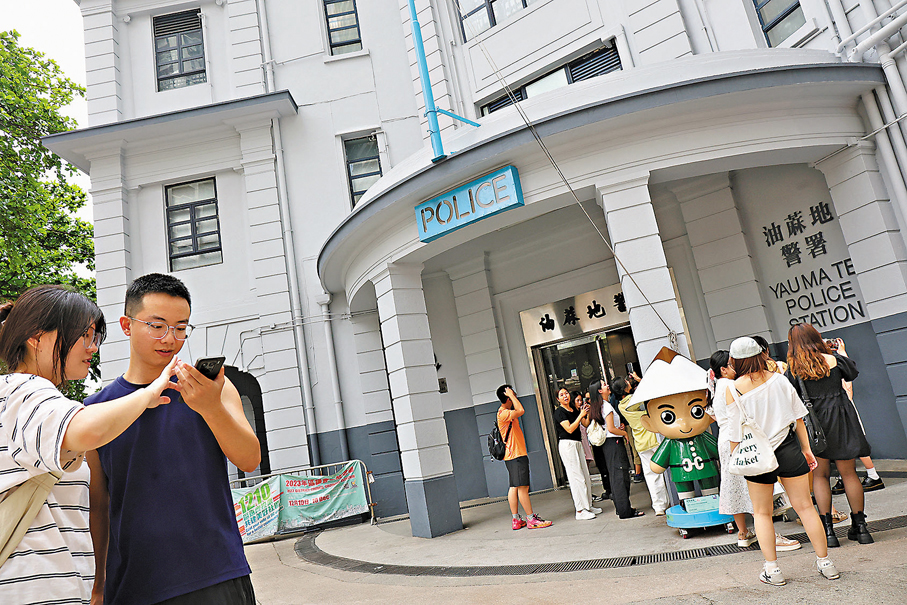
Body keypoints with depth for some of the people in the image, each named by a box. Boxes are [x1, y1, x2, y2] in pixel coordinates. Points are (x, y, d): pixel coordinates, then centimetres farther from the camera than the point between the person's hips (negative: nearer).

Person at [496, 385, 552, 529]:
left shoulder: (507, 413, 17)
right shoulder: (503, 413, -16)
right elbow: (521, 411, -27)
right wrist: (511, 395, -19)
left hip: (518, 454, 11)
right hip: (515, 455, -11)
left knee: (514, 487, 10)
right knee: (523, 486, -8)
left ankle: (516, 520, 13)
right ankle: (531, 519, -5)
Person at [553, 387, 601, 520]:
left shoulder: (574, 410, 15)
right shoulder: (559, 412, -9)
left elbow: (586, 424, 14)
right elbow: (569, 429, -19)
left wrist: (588, 413, -2)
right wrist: (581, 415, -16)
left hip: (577, 444, 8)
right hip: (567, 445, -8)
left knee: (585, 476, 11)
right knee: (576, 477, -8)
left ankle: (588, 505, 21)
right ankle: (580, 511, -5)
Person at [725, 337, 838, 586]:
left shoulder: (732, 388, -10)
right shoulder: (779, 379, 0)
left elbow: (735, 430, -9)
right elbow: (798, 417, 5)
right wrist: (806, 449, 14)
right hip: (788, 448, 3)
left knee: (761, 512, 12)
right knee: (804, 506, 13)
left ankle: (772, 569, 14)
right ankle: (825, 562, 21)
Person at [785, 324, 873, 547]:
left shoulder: (793, 368, -6)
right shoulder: (834, 359, -2)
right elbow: (852, 374, 17)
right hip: (839, 418, 1)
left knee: (820, 475, 8)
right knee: (849, 473, 11)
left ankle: (828, 531, 7)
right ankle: (860, 527, 18)